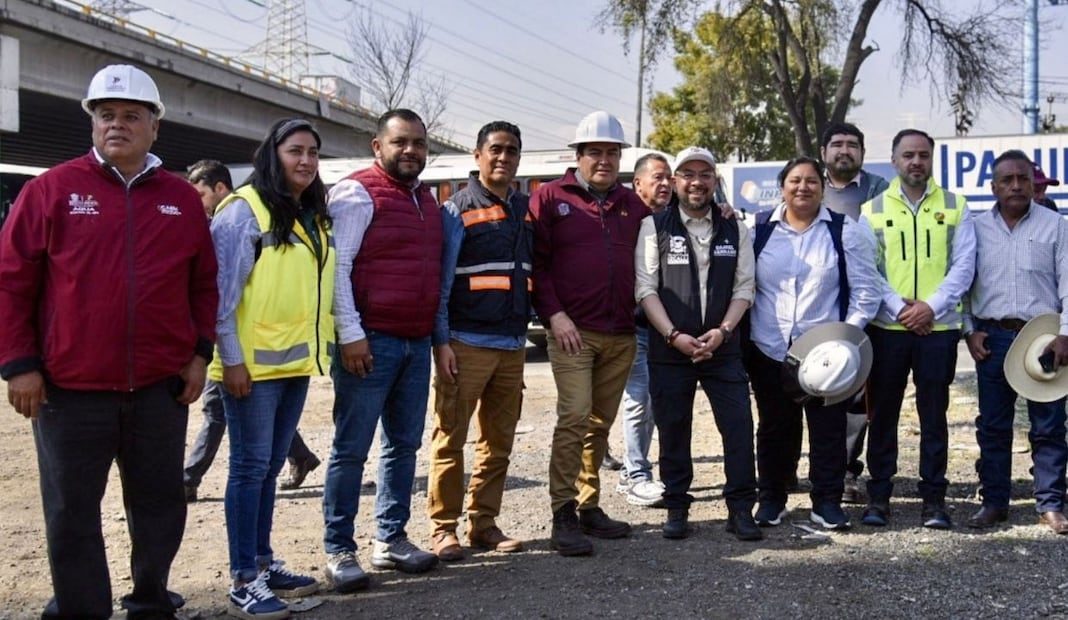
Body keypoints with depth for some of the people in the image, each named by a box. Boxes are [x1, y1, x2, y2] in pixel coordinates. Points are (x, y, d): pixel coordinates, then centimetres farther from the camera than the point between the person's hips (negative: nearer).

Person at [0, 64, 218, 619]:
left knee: (160, 503, 13)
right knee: (72, 511, 6)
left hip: (161, 386, 3)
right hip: (70, 387, -2)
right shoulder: (51, 189, -1)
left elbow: (203, 284, 12)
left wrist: (199, 353, 4)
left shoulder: (182, 198, 7)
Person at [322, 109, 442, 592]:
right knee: (351, 448, -3)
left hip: (417, 342, 8)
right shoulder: (357, 193, -8)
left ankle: (390, 540, 22)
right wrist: (350, 333, -18)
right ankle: (339, 551, 5)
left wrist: (437, 332, 17)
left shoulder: (427, 199, 17)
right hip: (371, 340, -8)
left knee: (404, 444, 12)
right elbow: (337, 266, -14)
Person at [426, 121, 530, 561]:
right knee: (450, 439, -2)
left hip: (512, 344, 6)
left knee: (499, 441, 10)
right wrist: (441, 341, -12)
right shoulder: (457, 210, -3)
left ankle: (484, 523, 19)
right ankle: (443, 528, 7)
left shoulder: (526, 210, 13)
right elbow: (440, 279, -5)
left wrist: (528, 328, 12)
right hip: (466, 343, -6)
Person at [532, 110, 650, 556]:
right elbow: (535, 260, -4)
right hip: (573, 331, -5)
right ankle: (563, 517, -8)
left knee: (600, 424, 10)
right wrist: (554, 314, -11)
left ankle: (589, 508, 19)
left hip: (621, 336, 5)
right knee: (574, 416, -13)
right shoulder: (551, 197, 1)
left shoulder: (632, 204, 15)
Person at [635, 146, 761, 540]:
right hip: (670, 348, -1)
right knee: (673, 430, 6)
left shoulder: (735, 230, 10)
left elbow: (744, 288, 5)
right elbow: (646, 288, -4)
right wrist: (674, 336, -14)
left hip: (722, 346, 2)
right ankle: (677, 508, 18)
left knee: (738, 425, -3)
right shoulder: (654, 227, 2)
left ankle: (740, 509, 7)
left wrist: (723, 330, -10)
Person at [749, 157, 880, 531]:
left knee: (828, 429, 4)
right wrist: (741, 331, 1)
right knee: (773, 428, 10)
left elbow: (865, 290, 1)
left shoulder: (846, 232, 1)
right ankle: (771, 500, 22)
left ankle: (827, 502, 16)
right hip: (770, 349, 1)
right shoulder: (758, 229, 5)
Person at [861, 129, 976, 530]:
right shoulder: (872, 209, 6)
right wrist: (899, 308, -12)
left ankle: (934, 498, 13)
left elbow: (963, 265, 1)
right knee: (883, 413, 5)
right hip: (887, 327, 0)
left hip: (938, 327, 0)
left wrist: (931, 306, -12)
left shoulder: (954, 207, 7)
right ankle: (878, 496, 14)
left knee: (934, 414, 5)